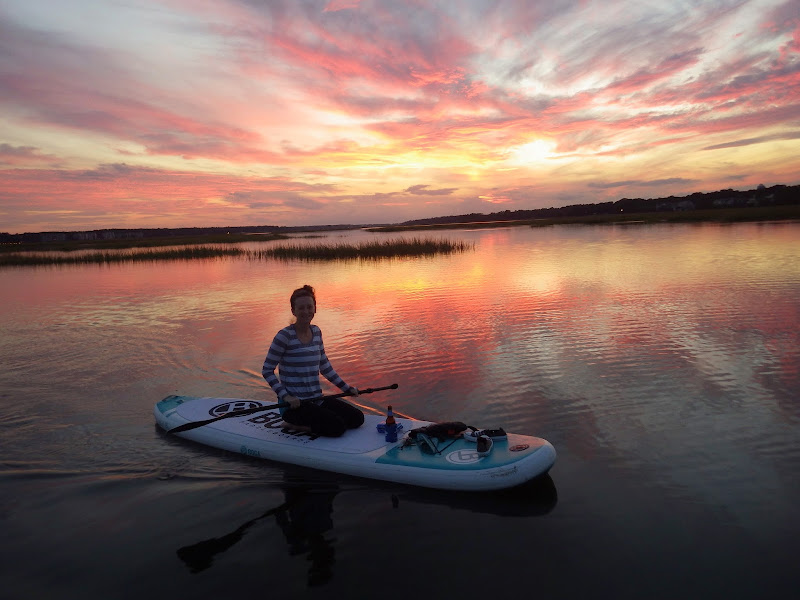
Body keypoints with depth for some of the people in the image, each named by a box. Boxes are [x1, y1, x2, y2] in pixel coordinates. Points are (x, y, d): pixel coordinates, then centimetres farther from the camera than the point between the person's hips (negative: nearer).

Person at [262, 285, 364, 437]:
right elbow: (267, 370, -11)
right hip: (294, 404, -7)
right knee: (337, 427, -21)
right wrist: (285, 396, -22)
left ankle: (303, 421, 11)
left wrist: (347, 388, 15)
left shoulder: (316, 332, 7)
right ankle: (292, 422, -1)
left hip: (317, 399, 8)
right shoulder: (285, 336, -14)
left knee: (357, 418, 2)